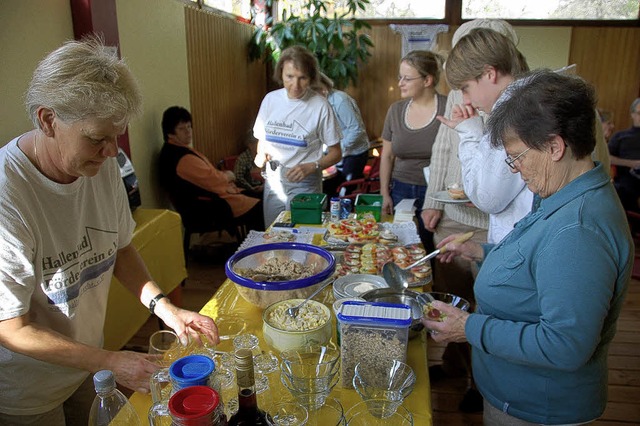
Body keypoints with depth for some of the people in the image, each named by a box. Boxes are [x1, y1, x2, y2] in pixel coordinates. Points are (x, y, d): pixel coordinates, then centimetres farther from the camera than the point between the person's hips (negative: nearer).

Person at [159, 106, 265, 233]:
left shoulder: (176, 150, 9)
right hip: (207, 208, -11)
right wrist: (228, 176, -4)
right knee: (259, 209, -10)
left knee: (255, 196, 13)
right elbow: (214, 181, -25)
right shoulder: (183, 159, -26)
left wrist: (223, 176, -4)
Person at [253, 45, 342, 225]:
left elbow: (335, 153, -5)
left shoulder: (320, 106, -12)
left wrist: (310, 167, -20)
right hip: (273, 183, 4)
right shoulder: (270, 99, 1)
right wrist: (261, 154, -7)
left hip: (305, 186, -4)